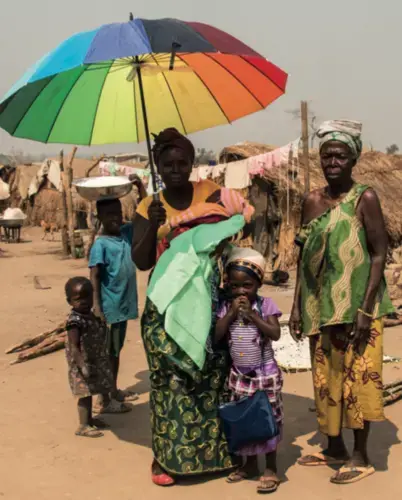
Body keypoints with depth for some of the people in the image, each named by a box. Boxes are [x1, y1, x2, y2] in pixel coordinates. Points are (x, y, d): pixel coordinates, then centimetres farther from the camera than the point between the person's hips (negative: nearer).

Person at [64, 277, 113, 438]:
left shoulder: (92, 316, 6)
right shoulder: (74, 321, -22)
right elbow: (73, 347, -27)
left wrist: (104, 359, 20)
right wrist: (82, 365, -33)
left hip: (95, 361, 9)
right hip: (82, 364, -9)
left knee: (90, 392, 19)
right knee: (85, 393, -3)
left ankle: (89, 419, 33)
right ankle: (83, 426, 6)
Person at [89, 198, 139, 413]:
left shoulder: (126, 233, 4)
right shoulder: (100, 244, -16)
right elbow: (94, 276, -19)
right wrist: (96, 306, -25)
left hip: (124, 304, 7)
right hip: (110, 307, -7)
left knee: (117, 350, 19)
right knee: (108, 352, 1)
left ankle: (114, 391, 32)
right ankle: (105, 400, 8)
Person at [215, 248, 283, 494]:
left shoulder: (266, 304, -9)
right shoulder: (226, 307, -1)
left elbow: (275, 334, -19)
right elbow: (216, 336, -9)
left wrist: (251, 314, -22)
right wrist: (231, 313, -16)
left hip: (265, 373, -3)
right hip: (239, 374, 4)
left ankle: (271, 469, 13)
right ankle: (250, 463, 30)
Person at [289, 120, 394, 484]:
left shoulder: (365, 198, -8)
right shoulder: (312, 201, 8)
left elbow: (379, 253, -12)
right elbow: (306, 257, 12)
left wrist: (365, 308, -18)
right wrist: (297, 306, 9)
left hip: (356, 306, -6)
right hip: (320, 306, 6)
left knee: (356, 377, -1)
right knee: (326, 378, 12)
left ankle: (361, 457, 12)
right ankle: (335, 449, 26)